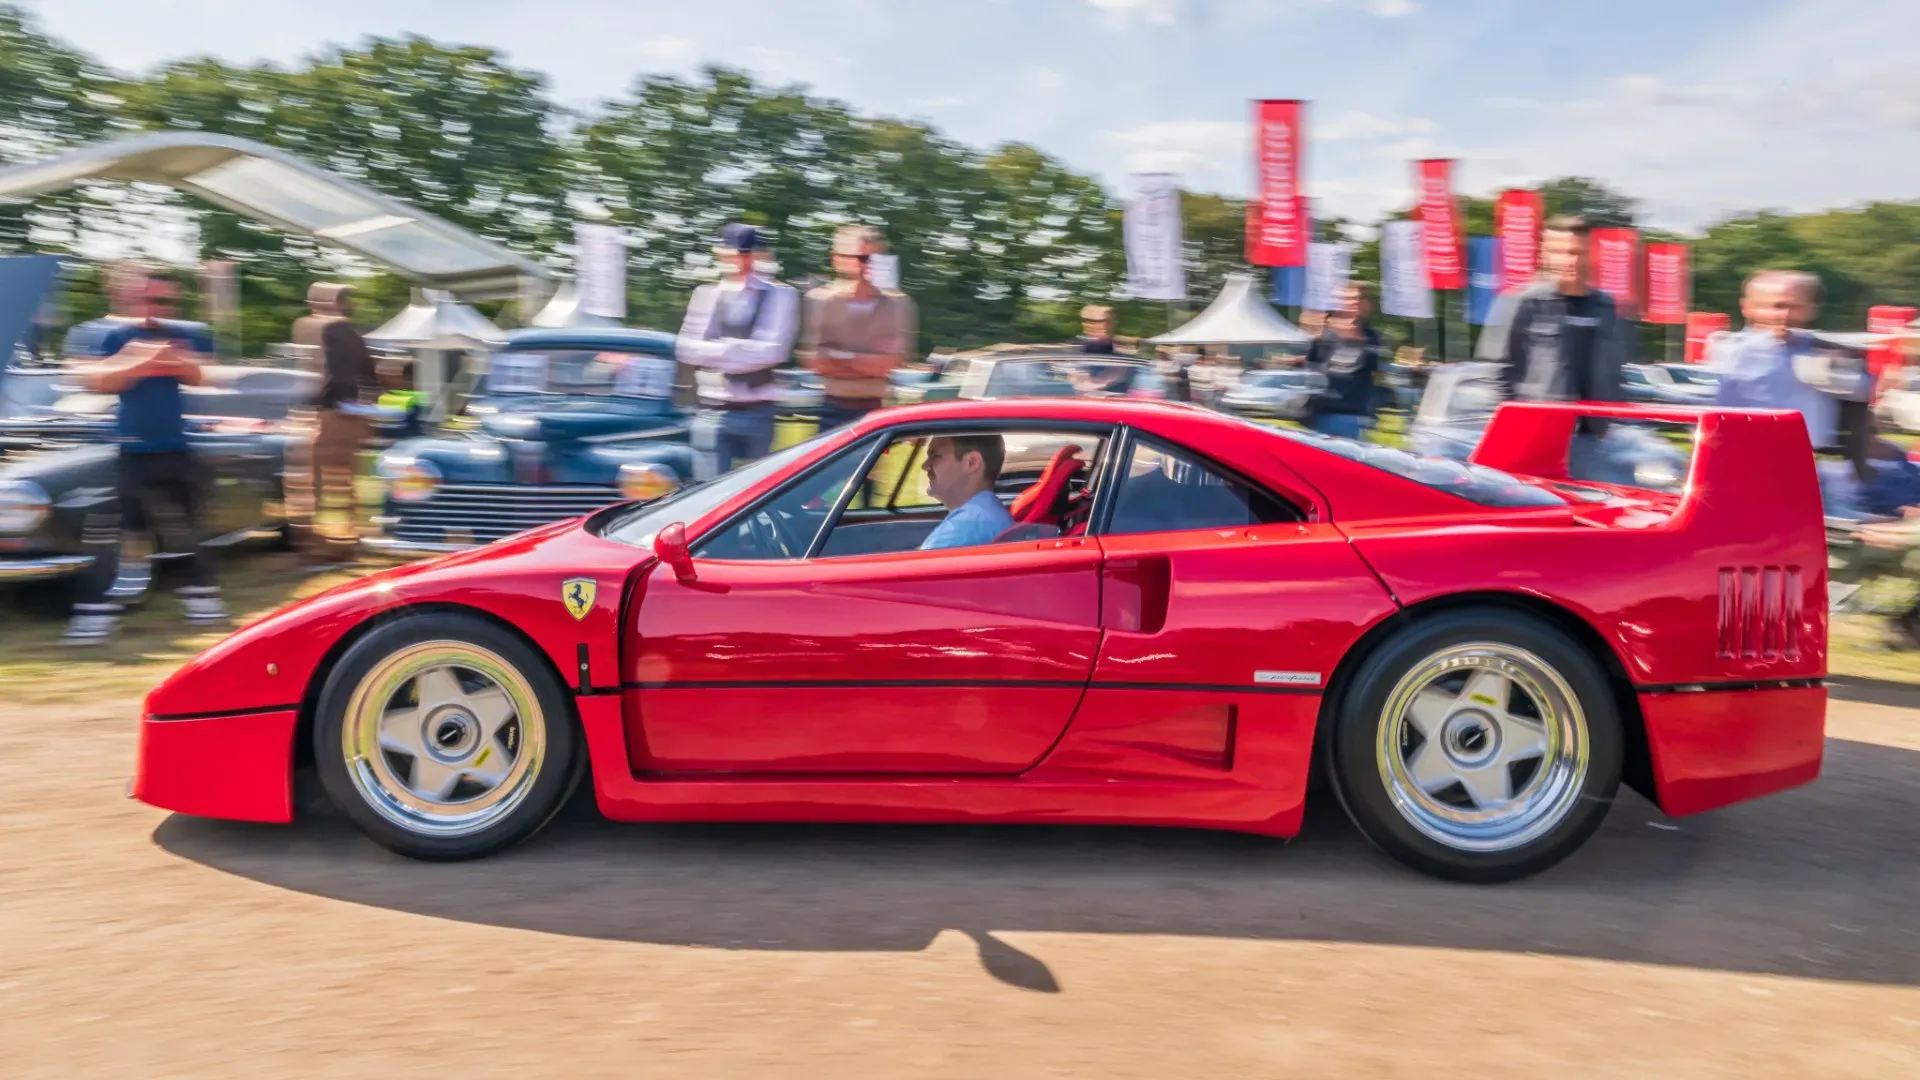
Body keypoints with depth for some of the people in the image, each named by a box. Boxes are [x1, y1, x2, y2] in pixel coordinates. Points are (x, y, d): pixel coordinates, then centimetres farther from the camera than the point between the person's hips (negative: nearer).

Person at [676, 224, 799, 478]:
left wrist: (713, 352, -9)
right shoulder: (706, 294, 11)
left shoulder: (779, 295, -1)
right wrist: (735, 350, -11)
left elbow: (770, 351, -14)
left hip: (756, 413, -3)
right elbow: (686, 347, 2)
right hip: (711, 411, 3)